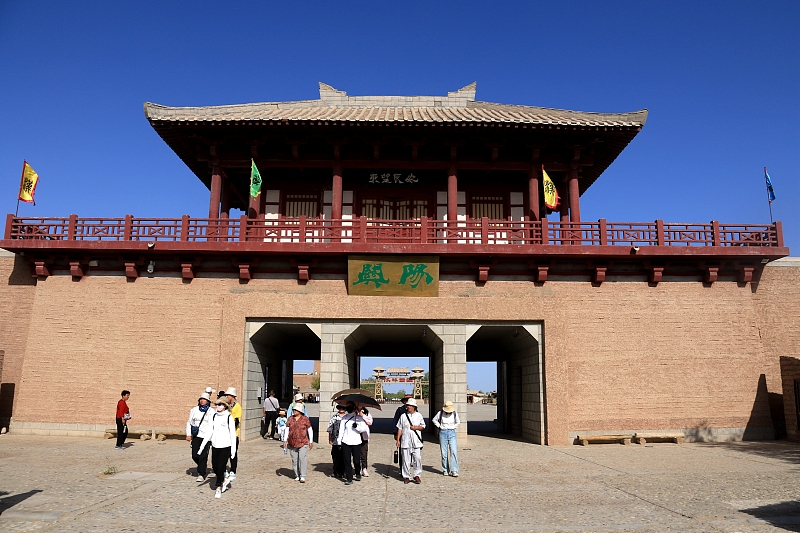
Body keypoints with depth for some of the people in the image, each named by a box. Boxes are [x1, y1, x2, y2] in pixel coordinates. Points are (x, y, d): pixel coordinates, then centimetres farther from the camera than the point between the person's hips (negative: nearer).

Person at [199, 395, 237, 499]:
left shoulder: (229, 417, -7)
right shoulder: (214, 416, 6)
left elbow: (233, 434, -5)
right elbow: (210, 431, 9)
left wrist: (233, 449, -8)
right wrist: (203, 444, 5)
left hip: (225, 446, -5)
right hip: (215, 445, 5)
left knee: (221, 467, -3)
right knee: (214, 467, 7)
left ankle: (219, 488, 13)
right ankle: (225, 478, 34)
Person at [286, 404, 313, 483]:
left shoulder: (305, 419, 0)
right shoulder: (290, 419, 7)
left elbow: (310, 430, 5)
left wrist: (311, 442, 4)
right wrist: (285, 440, 1)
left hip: (303, 443, -3)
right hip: (292, 443, 3)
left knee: (302, 458, -13)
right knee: (294, 460, 4)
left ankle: (302, 476, -8)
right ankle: (297, 476, 16)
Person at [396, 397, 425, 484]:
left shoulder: (419, 416, 10)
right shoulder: (403, 416, 10)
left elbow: (423, 426, 13)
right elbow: (400, 428, 10)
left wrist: (416, 427, -6)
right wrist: (398, 439, 5)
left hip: (416, 441, 0)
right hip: (405, 441, 0)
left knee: (418, 459, -5)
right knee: (405, 460, 0)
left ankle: (417, 475, 7)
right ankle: (406, 476, 8)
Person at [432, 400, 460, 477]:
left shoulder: (455, 413, -1)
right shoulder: (440, 413, -6)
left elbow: (458, 422, 18)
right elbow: (434, 420, 11)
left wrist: (453, 427, 6)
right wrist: (439, 426, 3)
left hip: (452, 433, 1)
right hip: (443, 433, 0)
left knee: (454, 452, -11)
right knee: (444, 453, 2)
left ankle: (454, 471, -10)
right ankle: (445, 470, 15)